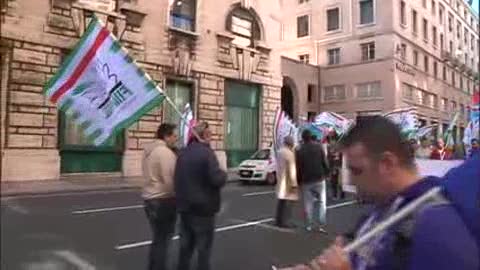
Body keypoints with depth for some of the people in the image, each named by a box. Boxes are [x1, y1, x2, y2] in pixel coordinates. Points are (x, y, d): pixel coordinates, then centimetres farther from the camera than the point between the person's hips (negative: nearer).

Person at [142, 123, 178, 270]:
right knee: (162, 239, 1)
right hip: (163, 200, -9)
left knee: (158, 238, 20)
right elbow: (170, 179, -22)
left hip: (150, 198, 9)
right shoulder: (165, 152, -17)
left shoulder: (149, 150, 13)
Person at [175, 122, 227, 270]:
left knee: (186, 245, 17)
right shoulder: (207, 153, -17)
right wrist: (223, 173, -6)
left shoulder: (183, 153, 7)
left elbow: (177, 179, 16)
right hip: (203, 208, -7)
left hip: (185, 207, 7)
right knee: (204, 247, 6)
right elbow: (217, 179, -25)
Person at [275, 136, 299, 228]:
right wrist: (294, 183, -16)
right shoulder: (289, 153, -17)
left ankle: (278, 220, 18)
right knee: (288, 201, -5)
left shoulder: (280, 151, 10)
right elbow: (291, 170, -19)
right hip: (287, 181, -9)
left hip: (280, 180, 9)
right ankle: (284, 221, -5)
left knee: (281, 200, 14)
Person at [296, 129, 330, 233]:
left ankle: (310, 225, 10)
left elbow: (298, 168, -1)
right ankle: (321, 224, 1)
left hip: (306, 180, 0)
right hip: (319, 178, 0)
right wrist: (326, 173, 9)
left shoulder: (299, 150, -3)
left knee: (308, 203, 8)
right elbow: (324, 162, -3)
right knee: (322, 202, 6)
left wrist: (299, 181, 7)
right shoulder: (319, 146, -2)